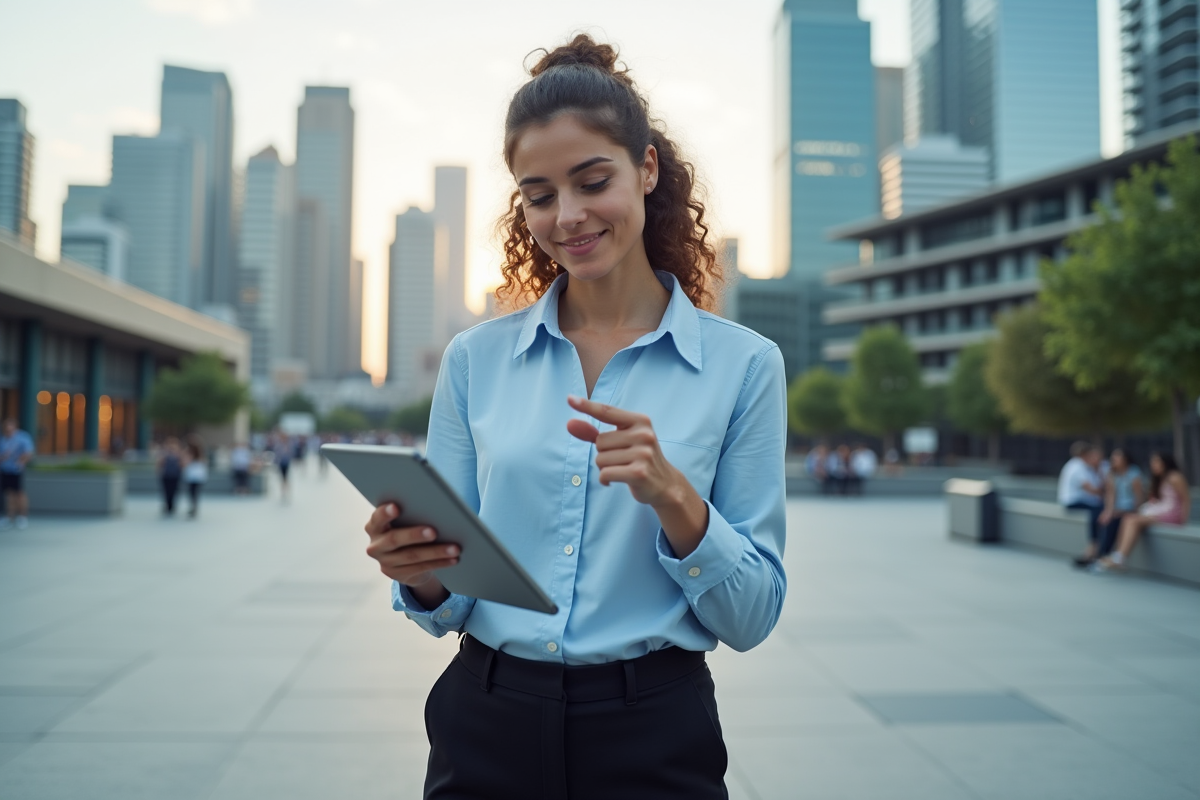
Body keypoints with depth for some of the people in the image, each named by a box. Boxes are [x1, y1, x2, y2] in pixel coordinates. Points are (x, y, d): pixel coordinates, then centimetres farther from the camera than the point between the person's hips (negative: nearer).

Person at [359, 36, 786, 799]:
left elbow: (753, 616, -4)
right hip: (486, 731, 2)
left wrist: (672, 495, -20)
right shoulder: (477, 358, 0)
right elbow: (451, 606, 4)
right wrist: (421, 574, -18)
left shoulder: (743, 363, -6)